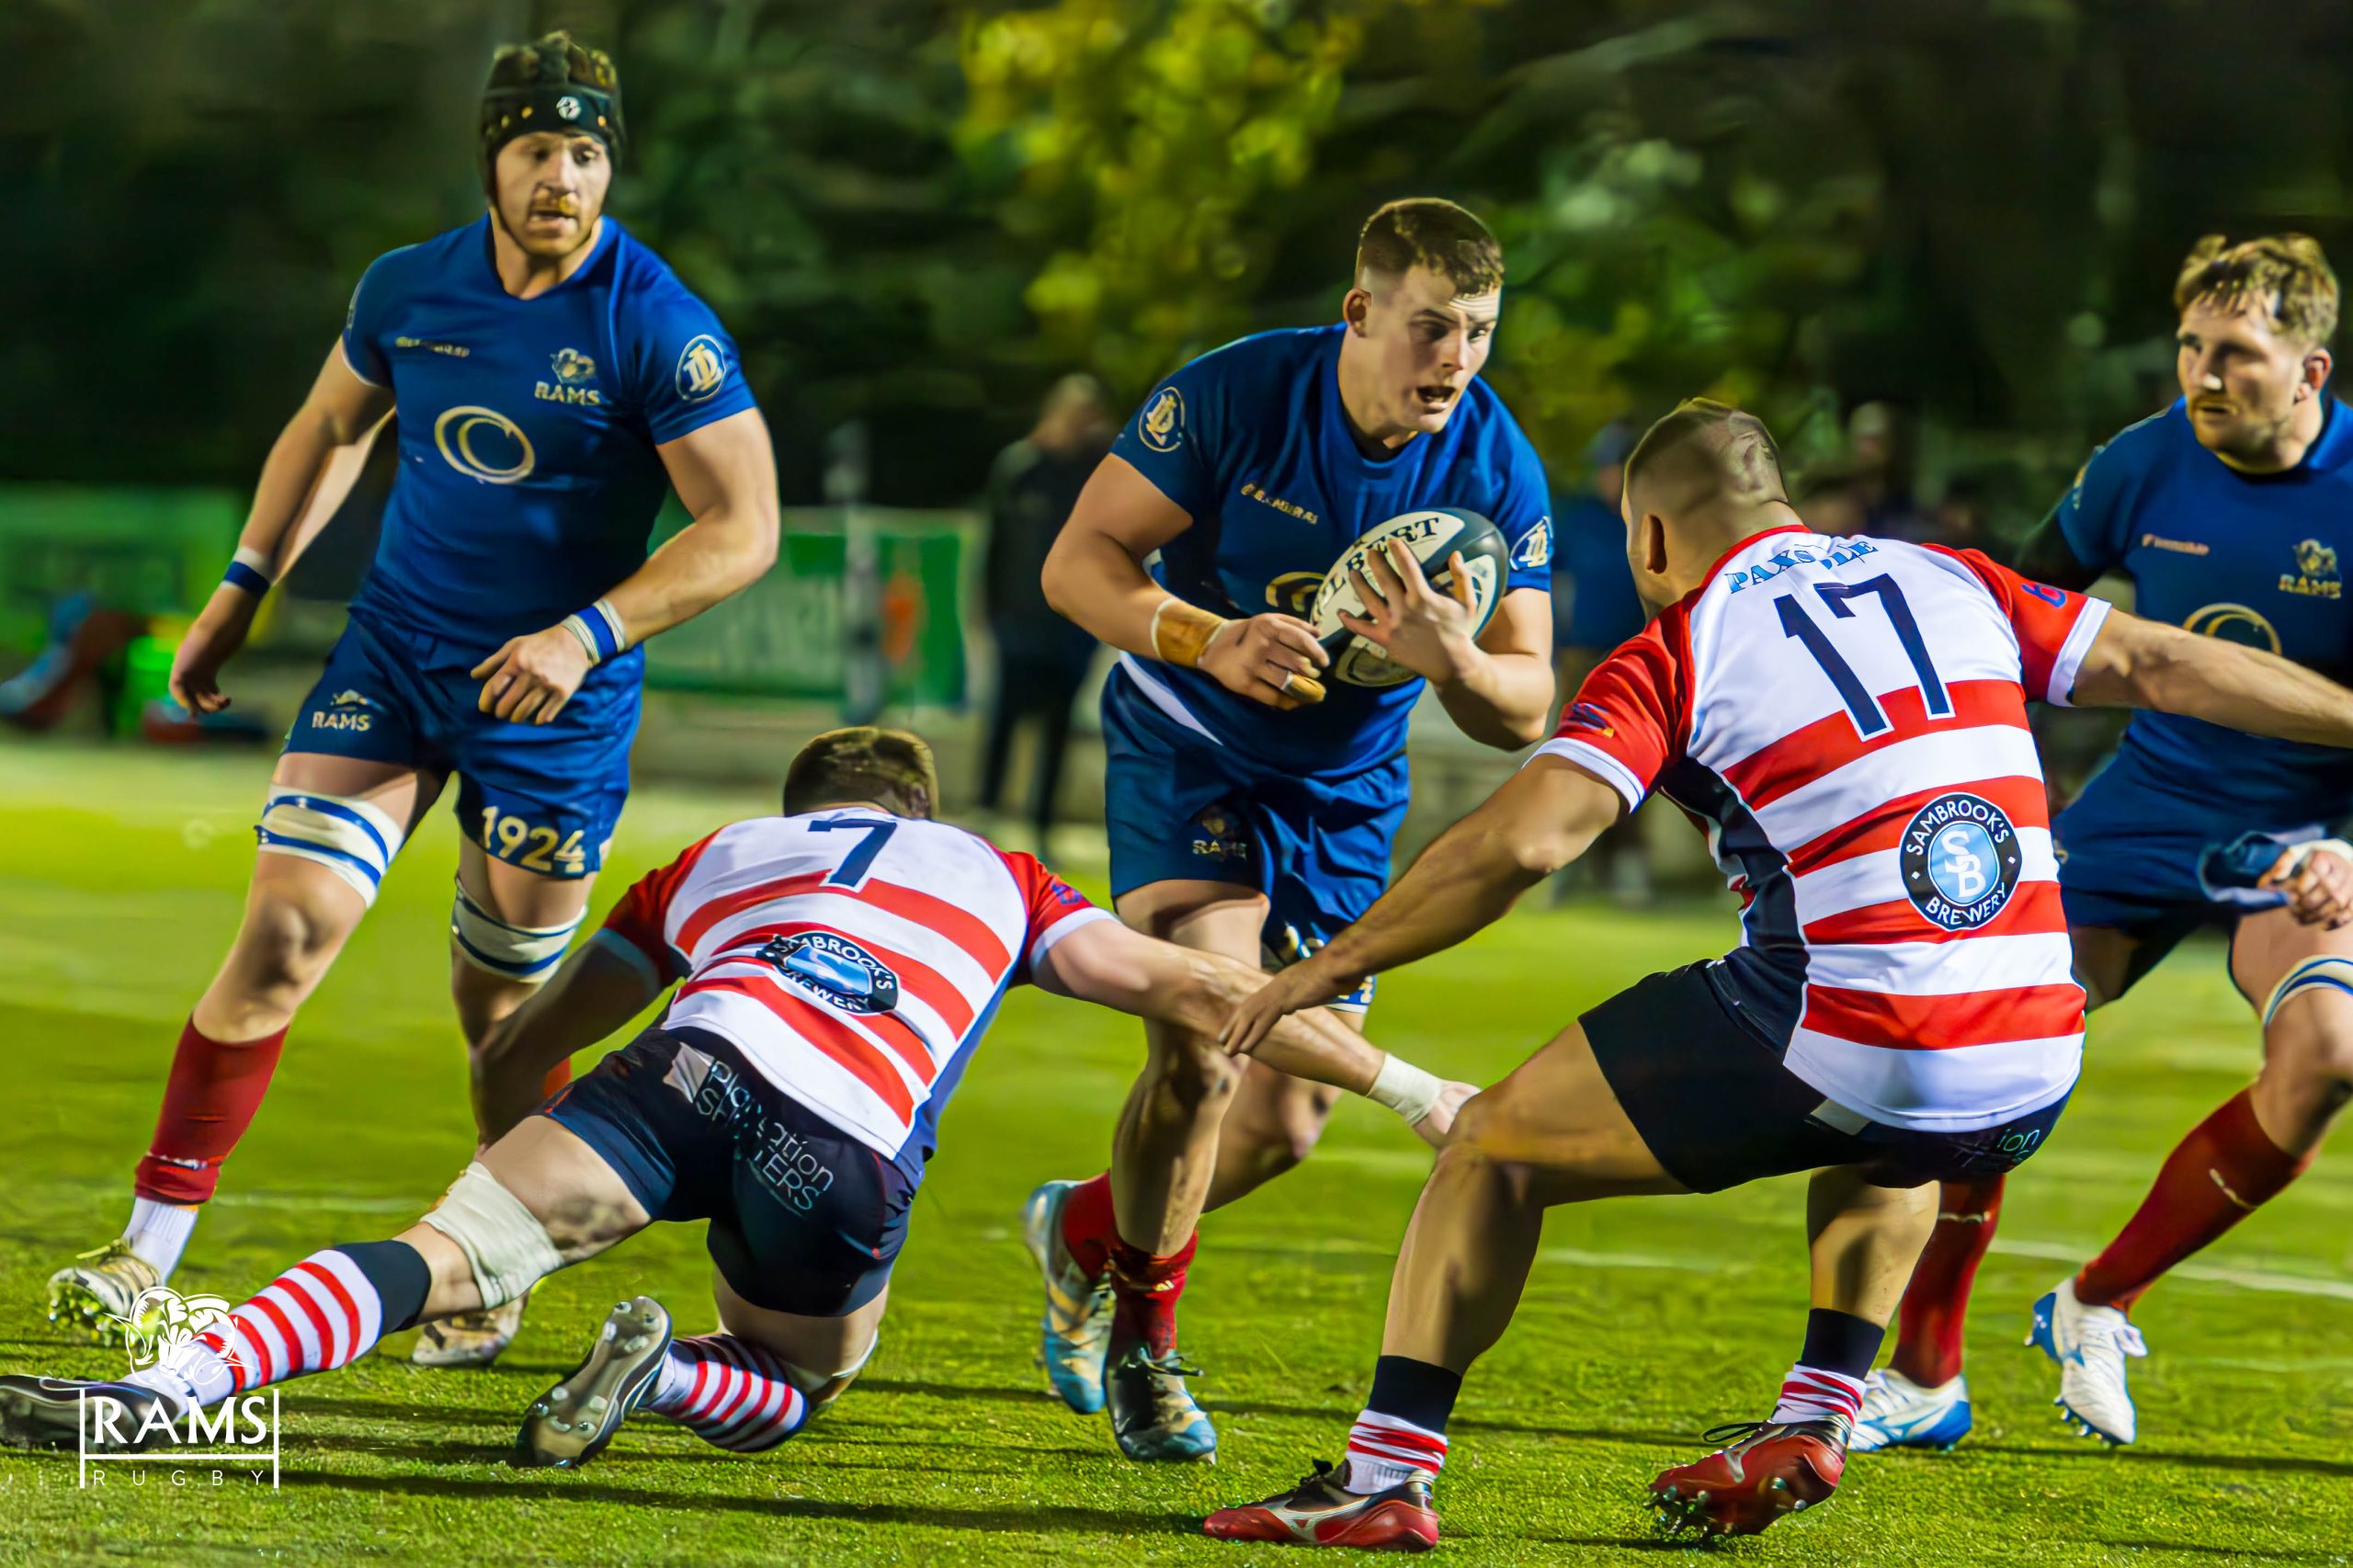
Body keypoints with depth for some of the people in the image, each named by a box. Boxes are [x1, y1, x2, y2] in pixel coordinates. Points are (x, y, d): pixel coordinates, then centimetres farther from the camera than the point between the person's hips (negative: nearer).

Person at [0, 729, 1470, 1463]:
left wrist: (526, 1187, 55)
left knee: (436, 1259, -6)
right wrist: (1399, 1080, 36)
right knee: (784, 1392, 24)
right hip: (853, 1154, 0)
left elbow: (513, 1059, 39)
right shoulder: (996, 875, 35)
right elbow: (1190, 987, 28)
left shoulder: (719, 858, 37)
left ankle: (170, 1390, -30)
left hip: (704, 1063, 0)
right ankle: (665, 1371, -10)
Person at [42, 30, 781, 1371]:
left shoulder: (657, 329, -15)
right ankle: (152, 1252, -6)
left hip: (555, 697, -3)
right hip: (395, 653, 3)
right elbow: (330, 427, 19)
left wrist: (589, 633, -23)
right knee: (283, 936, -8)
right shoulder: (409, 290, -1)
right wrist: (245, 588, 16)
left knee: (504, 1004, 5)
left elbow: (744, 528, -14)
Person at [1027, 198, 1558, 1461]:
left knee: (1286, 1122, 5)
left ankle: (1086, 1230, 37)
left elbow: (1524, 710, -12)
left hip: (1344, 793, 4)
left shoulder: (1497, 469, -15)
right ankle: (1141, 1339, 2)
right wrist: (1213, 639, -33)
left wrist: (1451, 659, -35)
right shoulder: (1232, 395, -21)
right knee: (1199, 1057, -22)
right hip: (1187, 754, -4)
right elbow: (1077, 562, -16)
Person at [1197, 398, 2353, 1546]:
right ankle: (1819, 1412, 28)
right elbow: (2160, 665, 18)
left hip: (1841, 1049, -5)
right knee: (1894, 1143, 43)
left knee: (1492, 1149, 14)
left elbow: (1518, 841, -9)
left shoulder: (1671, 656, 2)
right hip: (2029, 1081, 5)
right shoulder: (1949, 582, 16)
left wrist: (1328, 966, -1)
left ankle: (1385, 1479, 8)